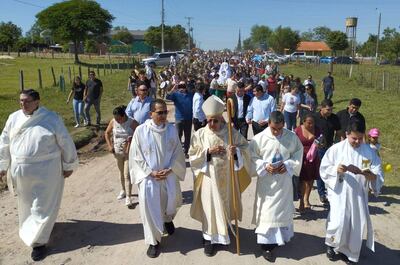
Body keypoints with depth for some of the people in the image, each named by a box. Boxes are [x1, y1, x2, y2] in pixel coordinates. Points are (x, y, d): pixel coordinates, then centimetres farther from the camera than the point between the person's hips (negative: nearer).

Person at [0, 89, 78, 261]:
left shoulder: (51, 118, -12)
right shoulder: (14, 118, 0)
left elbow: (65, 143, -7)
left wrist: (69, 166, -4)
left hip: (46, 170, -4)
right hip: (21, 171, 5)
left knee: (43, 206, 1)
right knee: (27, 203, 21)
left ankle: (38, 241, 12)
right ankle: (31, 227, 47)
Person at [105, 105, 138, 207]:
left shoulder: (132, 123, -17)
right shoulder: (113, 122, -5)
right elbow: (107, 133, 9)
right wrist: (109, 145, 2)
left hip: (129, 152, -4)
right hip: (118, 152, 4)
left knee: (127, 175, -7)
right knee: (121, 173, 20)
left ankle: (128, 197, -3)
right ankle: (123, 190, 40)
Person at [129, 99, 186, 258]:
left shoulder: (172, 129, -1)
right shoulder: (141, 130, -8)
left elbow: (177, 153, 3)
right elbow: (136, 156, -4)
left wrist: (169, 169, -9)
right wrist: (151, 172, -11)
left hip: (169, 173, 2)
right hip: (148, 175, -2)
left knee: (173, 200, -1)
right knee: (148, 204, -10)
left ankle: (167, 219, 38)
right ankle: (153, 241, 9)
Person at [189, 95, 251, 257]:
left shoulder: (232, 132, -8)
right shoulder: (200, 134, -8)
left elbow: (245, 147, -2)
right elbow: (192, 155, -5)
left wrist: (236, 151, -24)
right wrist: (208, 152, -20)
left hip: (227, 176, 1)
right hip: (209, 177, -1)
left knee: (226, 203, 17)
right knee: (210, 206, 5)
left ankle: (224, 231, 41)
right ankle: (210, 237, 21)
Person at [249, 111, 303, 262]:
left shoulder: (292, 137, -4)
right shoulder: (260, 138, -12)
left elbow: (298, 155, 4)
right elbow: (252, 157, -5)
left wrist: (288, 165, -12)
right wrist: (265, 166, -20)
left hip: (284, 180, 3)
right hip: (266, 181, -3)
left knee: (284, 209, 17)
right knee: (267, 211, 1)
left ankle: (281, 236, 39)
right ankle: (266, 245, 11)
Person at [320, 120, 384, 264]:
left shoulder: (370, 152, -1)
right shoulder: (336, 149, -7)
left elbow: (378, 176, -5)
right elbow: (324, 169, -3)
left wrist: (367, 174, -26)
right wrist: (336, 169, -22)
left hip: (359, 196, 3)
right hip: (340, 194, -2)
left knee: (356, 225, 10)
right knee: (339, 223, -9)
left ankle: (348, 251, 34)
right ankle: (331, 244, 22)